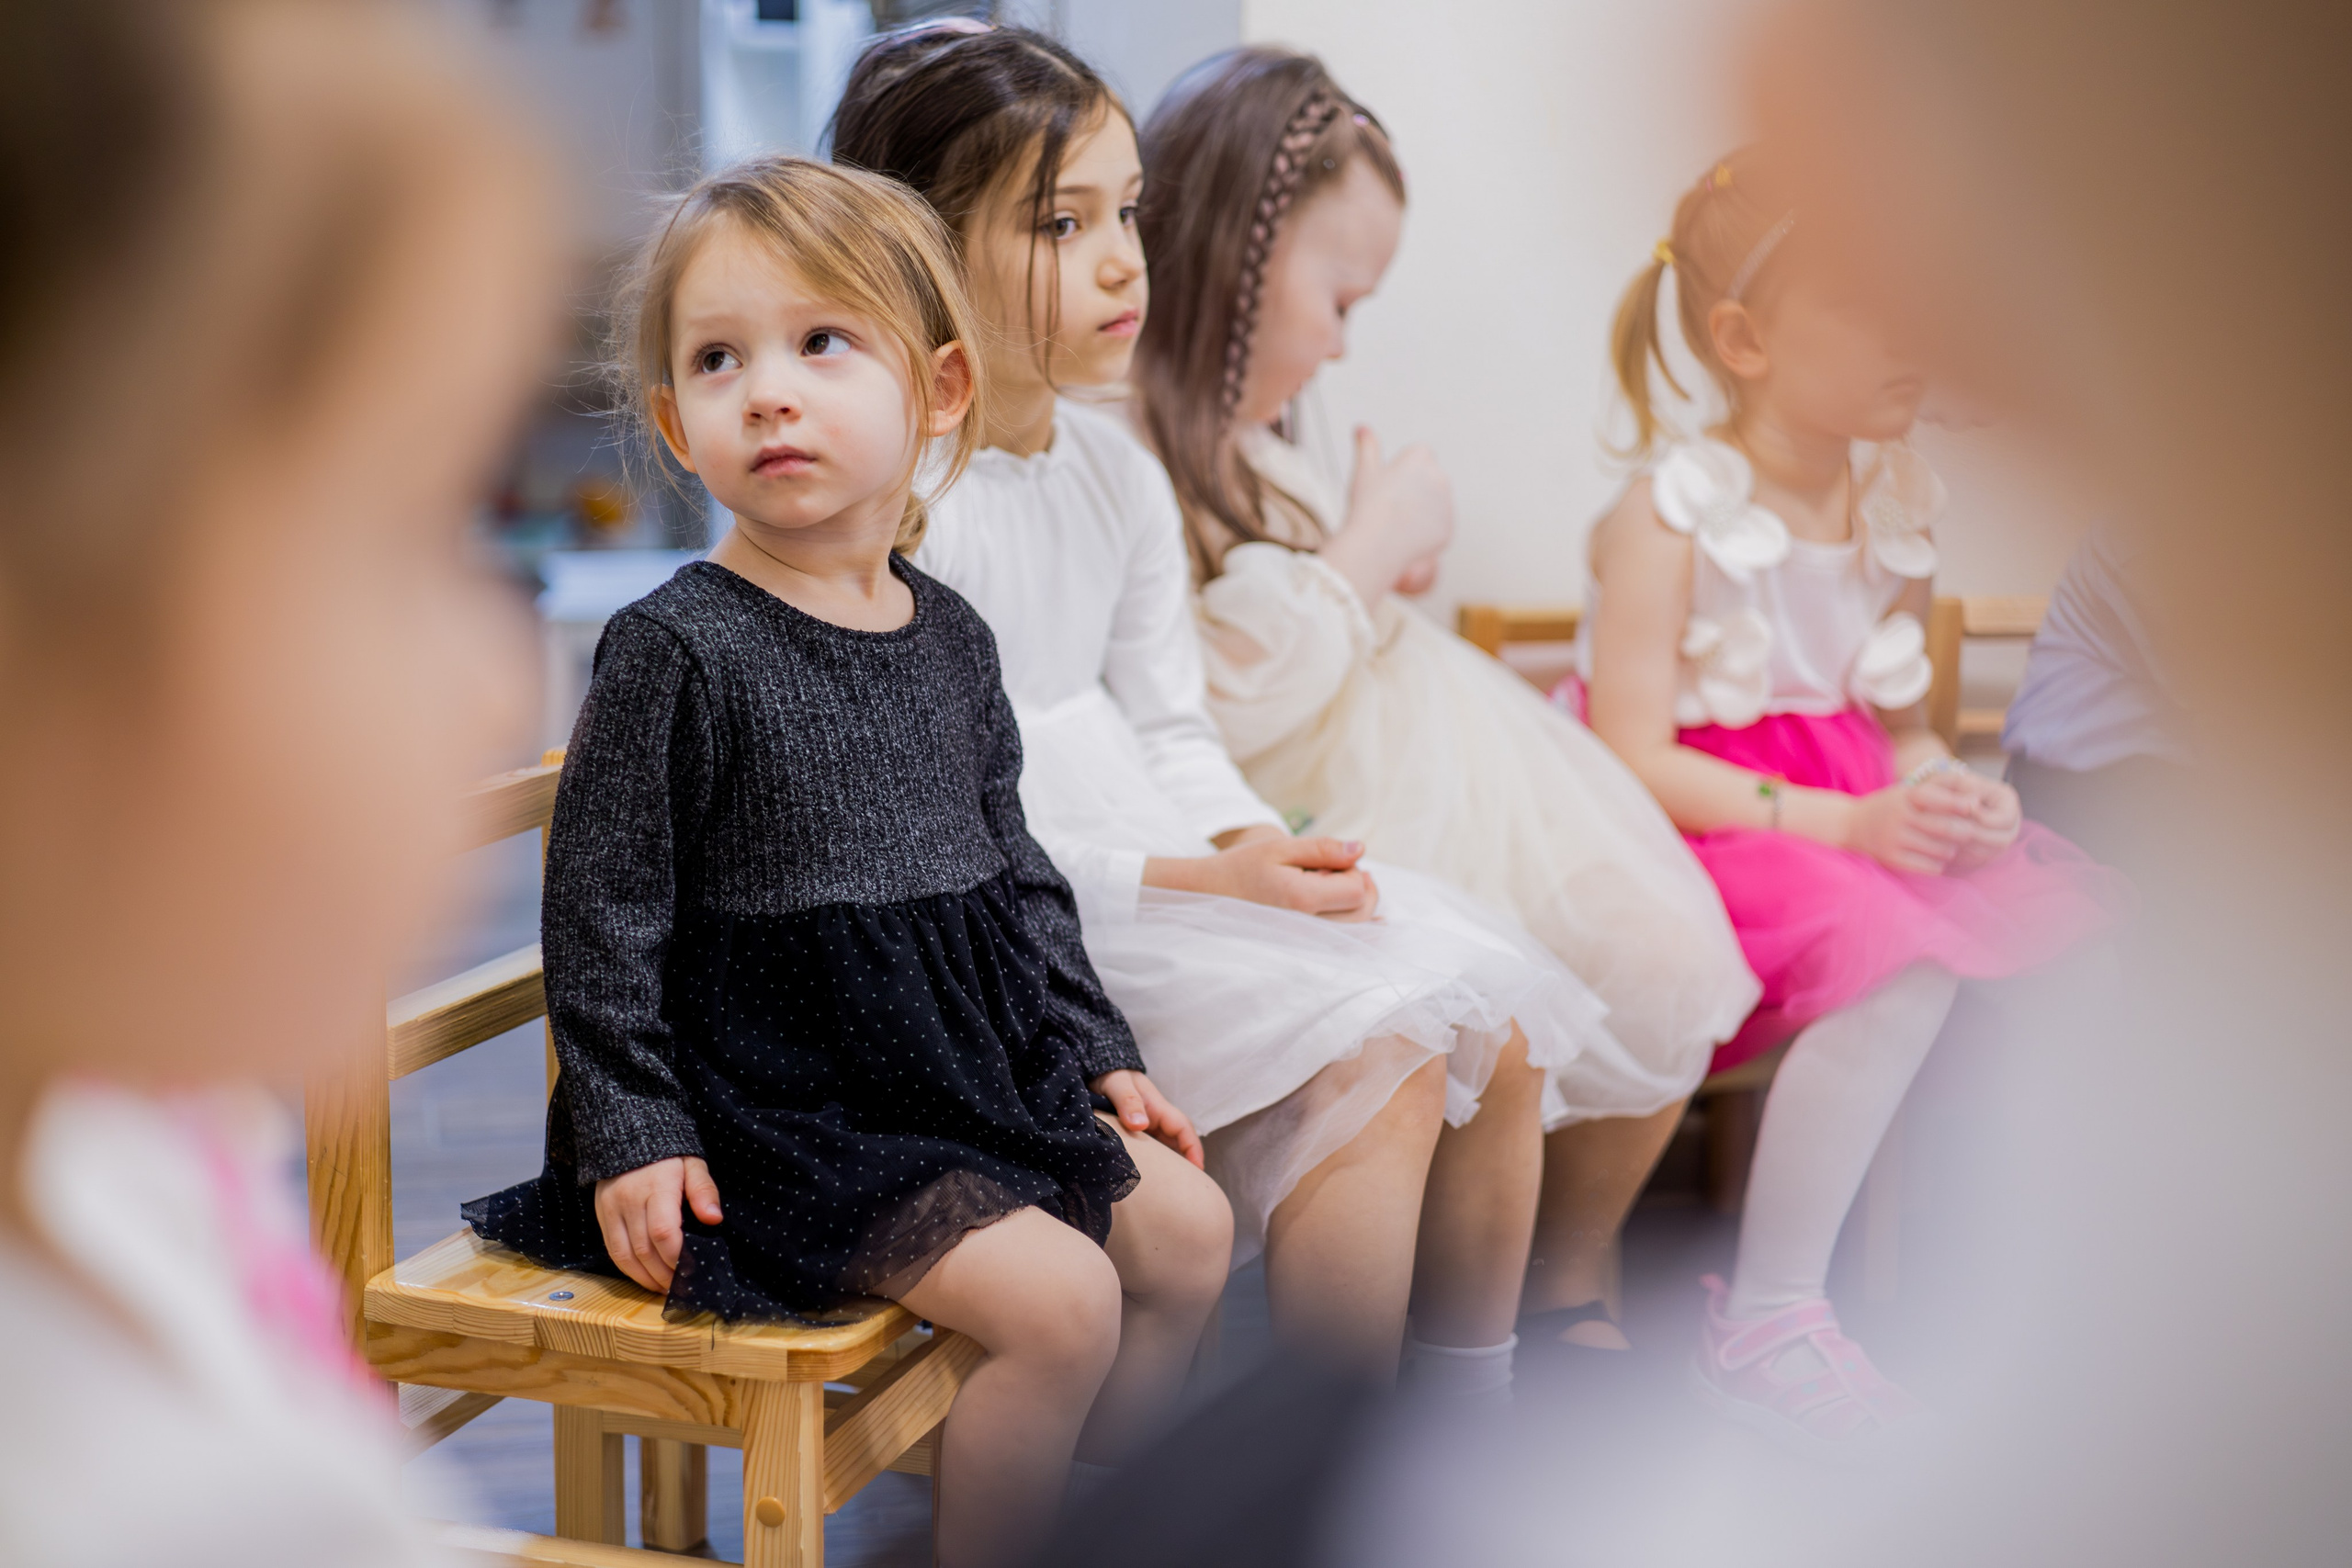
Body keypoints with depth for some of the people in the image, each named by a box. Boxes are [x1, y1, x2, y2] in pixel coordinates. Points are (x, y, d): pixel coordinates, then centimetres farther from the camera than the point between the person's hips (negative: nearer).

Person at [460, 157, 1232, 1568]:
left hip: (971, 1066, 8)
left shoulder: (949, 638, 5)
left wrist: (1095, 1050, 13)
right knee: (1058, 1298, -18)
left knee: (1187, 1227, 9)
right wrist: (631, 1132, -15)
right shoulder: (678, 651, -16)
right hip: (785, 1104, -8)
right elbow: (604, 906, -13)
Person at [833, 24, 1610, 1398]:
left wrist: (1258, 844, -8)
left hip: (1149, 879, 9)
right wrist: (1200, 880, -23)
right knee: (1383, 1056, -23)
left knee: (1494, 1022, -3)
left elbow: (1167, 733, 13)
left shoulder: (1120, 473, 10)